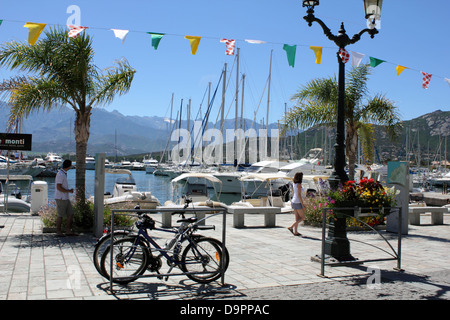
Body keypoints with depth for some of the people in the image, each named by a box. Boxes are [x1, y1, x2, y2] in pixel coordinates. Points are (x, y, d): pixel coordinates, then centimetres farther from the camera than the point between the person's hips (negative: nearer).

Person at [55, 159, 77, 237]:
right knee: (61, 215, -1)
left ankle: (68, 230, 13)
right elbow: (59, 187, -21)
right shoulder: (60, 174, -16)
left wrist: (69, 190, 14)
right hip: (61, 198, -9)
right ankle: (58, 232, 10)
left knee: (71, 214, 8)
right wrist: (69, 191, -14)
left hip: (65, 198, 9)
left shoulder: (64, 174, 14)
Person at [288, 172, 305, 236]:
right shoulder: (299, 185, -15)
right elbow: (299, 195, -18)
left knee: (297, 218, 11)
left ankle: (295, 232, 11)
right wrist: (302, 205, -16)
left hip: (293, 202, 9)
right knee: (302, 217, 1)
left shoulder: (294, 184, 11)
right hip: (298, 202, -8)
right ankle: (291, 227, -6)